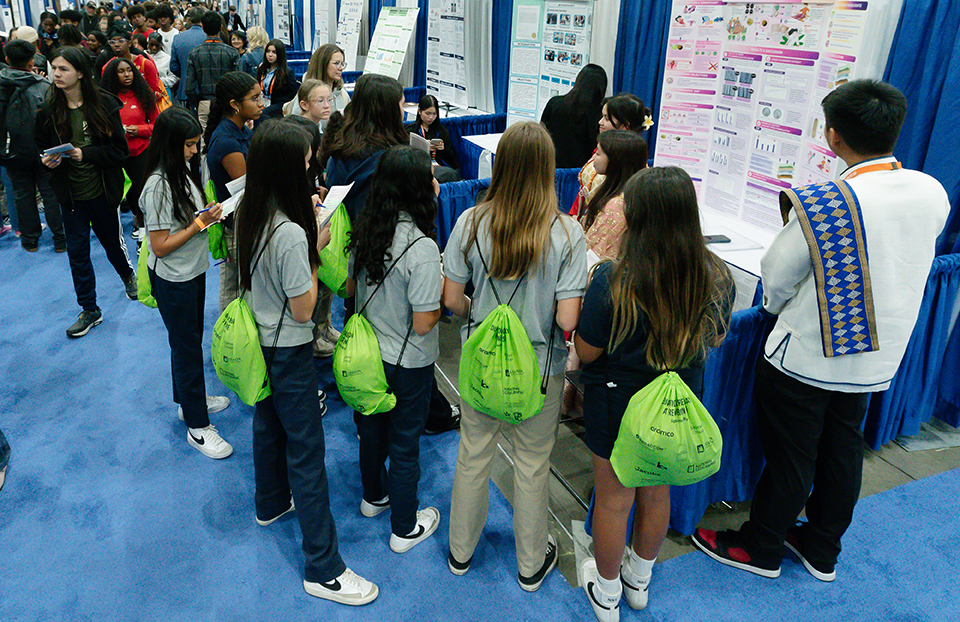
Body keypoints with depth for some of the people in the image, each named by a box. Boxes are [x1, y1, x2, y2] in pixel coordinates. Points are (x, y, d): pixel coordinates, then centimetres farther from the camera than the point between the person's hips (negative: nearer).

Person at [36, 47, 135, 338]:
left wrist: (86, 155, -22)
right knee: (76, 251, 5)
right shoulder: (48, 109, -2)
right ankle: (89, 310, 18)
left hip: (102, 190, -2)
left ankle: (128, 275, 49)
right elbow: (42, 146, 10)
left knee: (113, 240, 15)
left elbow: (120, 149, -10)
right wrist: (47, 160, -12)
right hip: (70, 193, 2)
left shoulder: (103, 104, -10)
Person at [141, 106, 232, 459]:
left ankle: (189, 400, 41)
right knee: (186, 346, 1)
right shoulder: (158, 186, -24)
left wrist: (209, 213, -4)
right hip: (172, 281, -8)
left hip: (194, 271, 9)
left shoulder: (182, 173, 3)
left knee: (190, 341, 22)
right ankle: (197, 427, 14)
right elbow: (161, 246, -23)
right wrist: (201, 222, -23)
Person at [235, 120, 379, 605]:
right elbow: (303, 310, -23)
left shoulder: (247, 214, -3)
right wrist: (316, 249, -15)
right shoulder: (291, 233, -30)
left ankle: (271, 502, 53)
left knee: (268, 424, 28)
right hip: (288, 352, -9)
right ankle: (323, 568, 13)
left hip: (258, 343, 9)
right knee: (306, 451, 0)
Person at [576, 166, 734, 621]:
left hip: (618, 402, -4)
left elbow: (587, 351, -18)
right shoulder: (716, 277, -14)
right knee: (656, 492, 24)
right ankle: (639, 579, 49)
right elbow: (716, 338, 2)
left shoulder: (613, 281, -29)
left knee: (614, 500, 16)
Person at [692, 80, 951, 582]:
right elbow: (898, 264, 9)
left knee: (789, 455, 10)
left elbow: (776, 275, -14)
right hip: (876, 358, 6)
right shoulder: (933, 194, -5)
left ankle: (761, 549, 30)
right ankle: (822, 549, 39)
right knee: (843, 448, 21)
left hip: (805, 356, -6)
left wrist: (777, 306, 8)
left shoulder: (822, 204, -25)